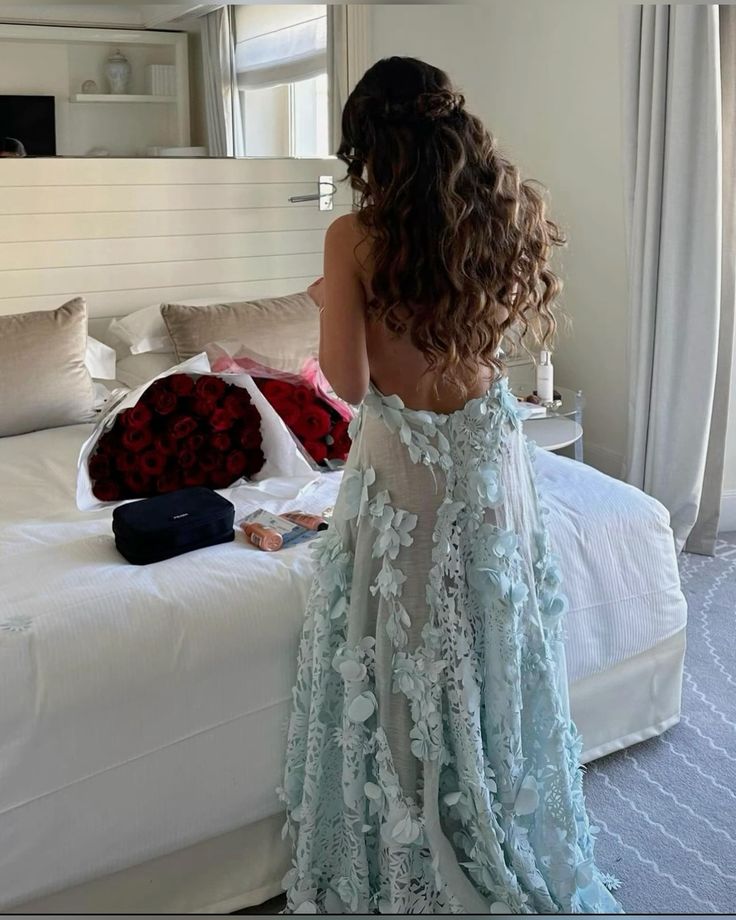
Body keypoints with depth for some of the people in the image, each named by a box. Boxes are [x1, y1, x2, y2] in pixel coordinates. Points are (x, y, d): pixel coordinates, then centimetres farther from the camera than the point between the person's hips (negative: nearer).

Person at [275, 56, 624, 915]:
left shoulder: (355, 236, -16)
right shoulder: (504, 215, -3)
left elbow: (349, 380, -15)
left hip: (403, 463, -4)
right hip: (489, 449, 5)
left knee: (403, 660, 11)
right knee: (490, 649, 20)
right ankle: (509, 840, 41)